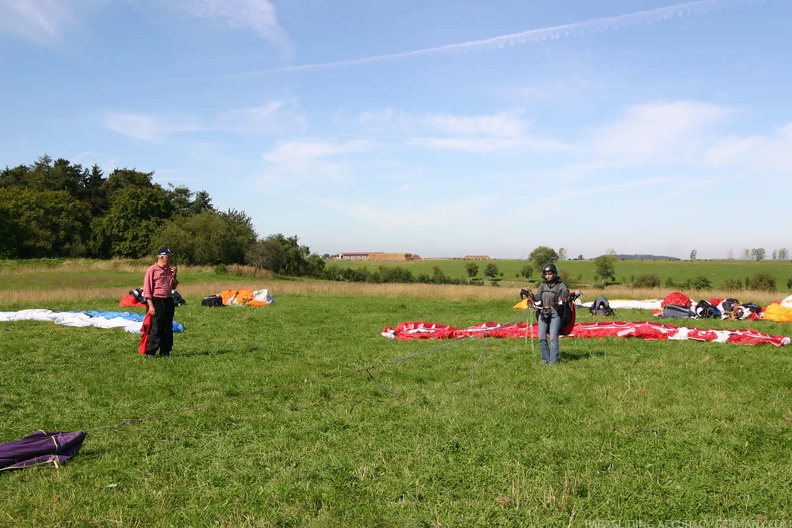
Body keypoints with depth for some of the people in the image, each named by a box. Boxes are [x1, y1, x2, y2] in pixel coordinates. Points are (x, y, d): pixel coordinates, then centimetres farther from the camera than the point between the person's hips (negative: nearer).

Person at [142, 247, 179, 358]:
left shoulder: (169, 269, 13)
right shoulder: (152, 270, -7)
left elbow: (173, 287, 18)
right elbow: (147, 289, -9)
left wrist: (174, 276, 2)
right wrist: (150, 305, -15)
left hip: (168, 301, 7)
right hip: (157, 301, -7)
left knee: (168, 328, 9)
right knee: (156, 328, -7)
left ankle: (165, 352, 17)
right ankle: (150, 353, 0)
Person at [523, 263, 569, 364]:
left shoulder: (561, 285, 5)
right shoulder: (542, 285, 16)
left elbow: (566, 297, -1)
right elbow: (537, 298, 8)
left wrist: (568, 297, -20)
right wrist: (529, 294, -5)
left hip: (555, 314, -4)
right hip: (543, 313, 4)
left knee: (553, 338, -9)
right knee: (542, 338, 0)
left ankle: (553, 360, -4)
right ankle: (545, 359, 11)